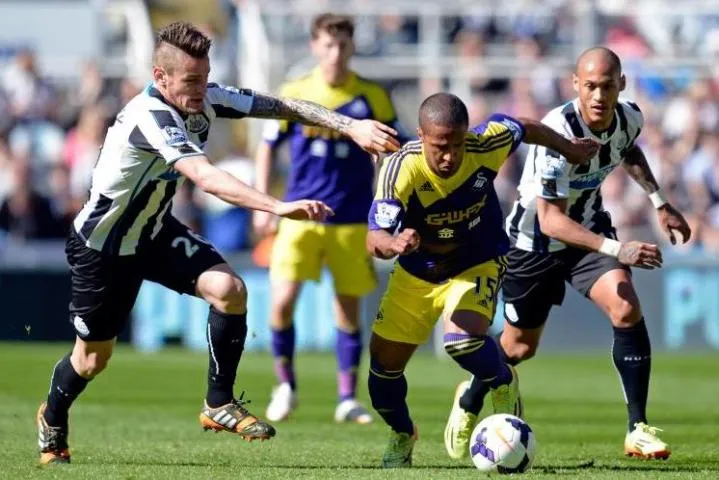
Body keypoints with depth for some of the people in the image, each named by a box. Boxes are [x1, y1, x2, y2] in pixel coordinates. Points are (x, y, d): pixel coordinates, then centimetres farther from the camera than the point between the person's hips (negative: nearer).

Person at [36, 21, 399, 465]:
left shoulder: (205, 99, -14)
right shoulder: (150, 115, -36)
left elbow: (281, 106, -11)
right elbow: (205, 177, -49)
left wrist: (350, 126, -24)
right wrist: (278, 207, -60)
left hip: (155, 230, 6)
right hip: (102, 246, -6)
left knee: (230, 290, -19)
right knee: (94, 358, 8)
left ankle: (219, 404, -3)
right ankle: (53, 420, 41)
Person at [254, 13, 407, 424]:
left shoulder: (372, 98, 0)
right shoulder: (293, 94, 0)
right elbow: (268, 148, 10)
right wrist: (262, 205, 4)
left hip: (353, 220, 0)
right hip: (301, 217, 0)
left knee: (349, 308, 5)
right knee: (283, 300, -13)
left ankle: (348, 398, 16)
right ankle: (285, 383, 8)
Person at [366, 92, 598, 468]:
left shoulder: (485, 146, -27)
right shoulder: (400, 169, -31)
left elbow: (525, 129, -3)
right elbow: (374, 239, -36)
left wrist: (569, 149, 15)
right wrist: (393, 243, -60)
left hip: (478, 264, -2)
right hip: (416, 274, 2)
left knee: (462, 339, -29)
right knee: (384, 363, 5)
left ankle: (504, 385, 5)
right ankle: (401, 435, 36)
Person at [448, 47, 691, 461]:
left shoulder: (630, 118, -15)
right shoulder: (558, 132, -35)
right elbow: (550, 220, -37)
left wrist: (660, 203, 5)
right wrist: (615, 250, -46)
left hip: (590, 226, 4)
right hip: (535, 238, -4)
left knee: (626, 309, -21)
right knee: (521, 346, 11)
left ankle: (638, 430, -15)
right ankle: (470, 401, 44)